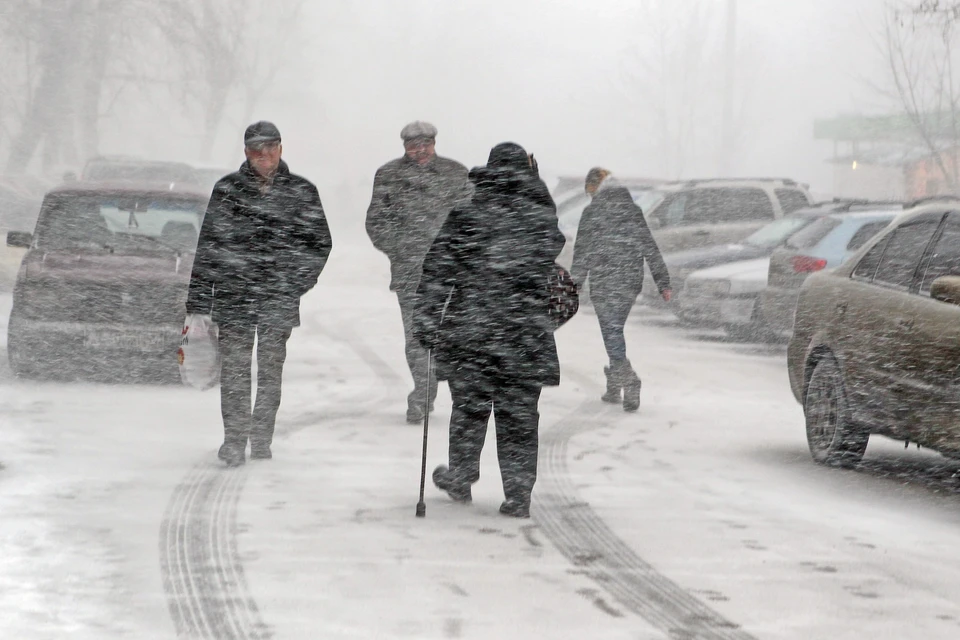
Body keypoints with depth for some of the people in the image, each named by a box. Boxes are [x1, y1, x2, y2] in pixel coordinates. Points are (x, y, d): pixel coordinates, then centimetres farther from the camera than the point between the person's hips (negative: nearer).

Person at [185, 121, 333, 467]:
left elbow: (320, 243, 12)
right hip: (233, 296, -1)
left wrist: (298, 283, 0)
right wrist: (196, 304, -1)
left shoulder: (302, 192, 5)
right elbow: (206, 247, 4)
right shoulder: (227, 190, 3)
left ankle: (261, 438, 19)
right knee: (234, 370, -5)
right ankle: (234, 440, -2)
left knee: (271, 370, 8)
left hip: (279, 299, 1)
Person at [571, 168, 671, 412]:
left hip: (604, 282, -5)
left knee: (612, 332, -3)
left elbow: (582, 251, -7)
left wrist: (575, 283, -2)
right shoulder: (634, 210, 8)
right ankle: (614, 387, 18)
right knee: (615, 330, 17)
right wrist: (663, 283, 10)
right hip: (631, 282, 5)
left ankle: (629, 382, -18)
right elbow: (650, 248, 8)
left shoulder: (592, 211, -6)